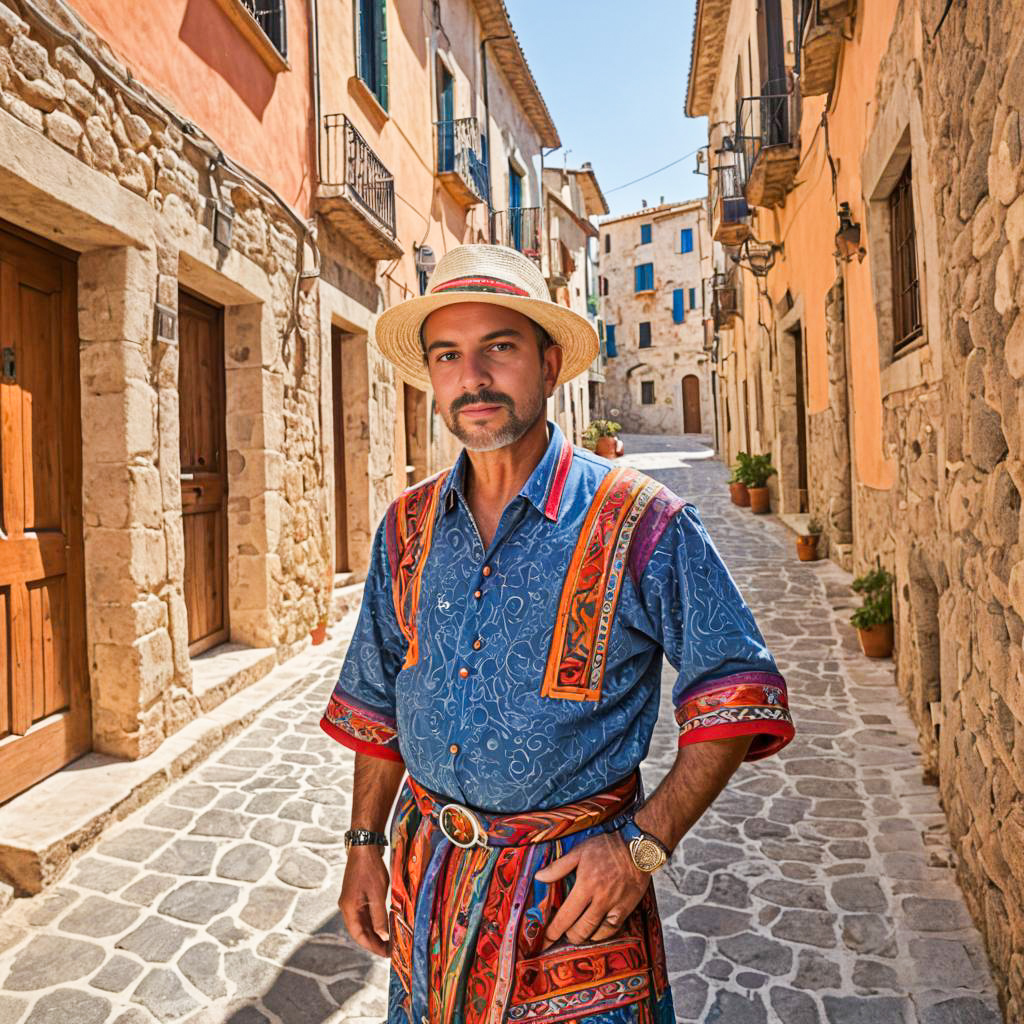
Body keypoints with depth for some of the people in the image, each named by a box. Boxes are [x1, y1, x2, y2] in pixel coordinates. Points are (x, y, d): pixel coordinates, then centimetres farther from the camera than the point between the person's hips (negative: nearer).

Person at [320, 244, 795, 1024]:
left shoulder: (642, 522, -14)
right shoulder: (408, 528, 0)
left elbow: (737, 695, -10)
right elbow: (377, 704, 10)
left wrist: (645, 844, -16)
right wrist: (365, 845, 10)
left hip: (576, 885, -4)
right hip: (427, 880, 4)